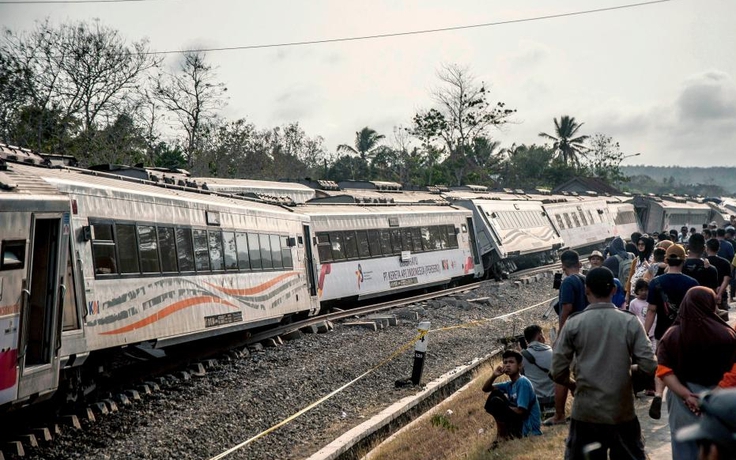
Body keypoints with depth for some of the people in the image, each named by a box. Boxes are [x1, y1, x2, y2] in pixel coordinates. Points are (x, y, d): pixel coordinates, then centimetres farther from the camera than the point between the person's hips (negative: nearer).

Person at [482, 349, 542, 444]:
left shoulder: (523, 382, -16)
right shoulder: (510, 384, 10)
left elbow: (520, 411, -21)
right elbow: (485, 388, 11)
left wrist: (501, 408, -5)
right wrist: (494, 376, -8)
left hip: (528, 428, -9)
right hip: (519, 422, 9)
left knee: (495, 401, -21)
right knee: (495, 394, 8)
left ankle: (501, 434, -2)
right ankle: (506, 431, 7)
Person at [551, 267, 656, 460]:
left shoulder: (574, 324, -6)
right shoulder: (630, 322, -4)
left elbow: (558, 372, -6)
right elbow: (649, 366, -8)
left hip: (586, 412, -1)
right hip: (622, 412, 1)